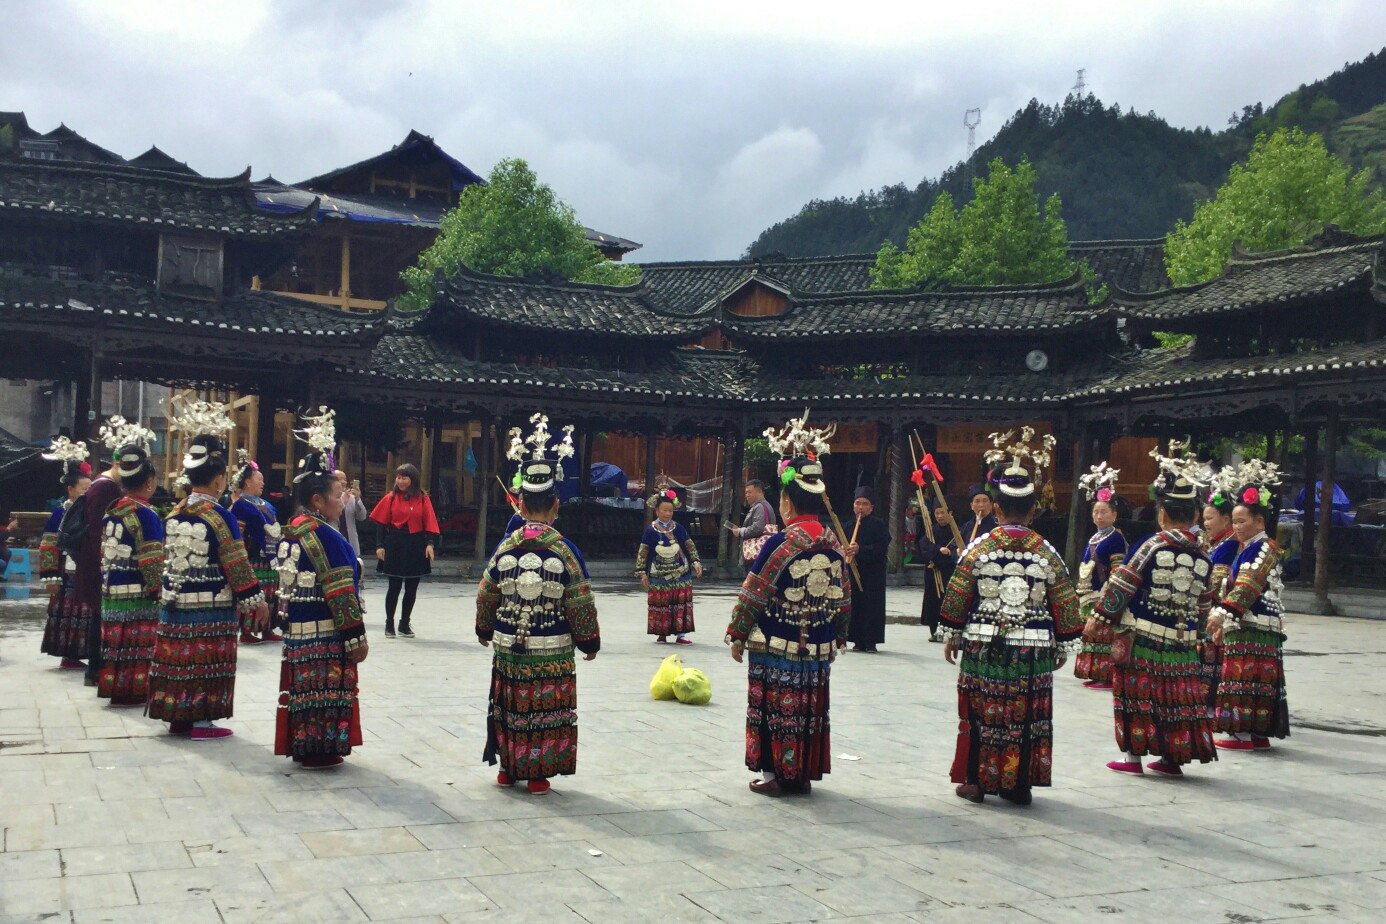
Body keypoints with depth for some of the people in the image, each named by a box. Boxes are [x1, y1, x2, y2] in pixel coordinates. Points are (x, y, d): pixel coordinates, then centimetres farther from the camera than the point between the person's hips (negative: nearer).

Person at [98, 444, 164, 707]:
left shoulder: (111, 510, 9)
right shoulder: (146, 515, -15)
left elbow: (103, 553, 16)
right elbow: (153, 565, -17)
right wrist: (163, 592, -8)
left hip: (111, 590, 8)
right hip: (138, 596, -8)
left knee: (117, 642, 13)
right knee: (137, 643, 0)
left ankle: (115, 685, 19)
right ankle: (134, 689, 5)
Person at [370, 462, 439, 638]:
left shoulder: (423, 499, 2)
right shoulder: (391, 498, 1)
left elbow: (430, 523, 0)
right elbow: (381, 523, 1)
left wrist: (430, 543, -12)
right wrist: (380, 546, -7)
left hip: (416, 548, 2)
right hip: (395, 547, -1)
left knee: (412, 588, 7)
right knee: (394, 586, 1)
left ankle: (405, 624, 20)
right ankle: (389, 624, 13)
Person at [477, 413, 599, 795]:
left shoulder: (505, 548, -4)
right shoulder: (565, 551, -11)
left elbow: (486, 597, 6)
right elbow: (581, 605, -7)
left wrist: (485, 631, 23)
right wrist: (590, 642, 6)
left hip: (508, 649, 3)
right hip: (552, 654, -3)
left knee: (510, 707, 15)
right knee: (547, 711, 7)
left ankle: (508, 767, 26)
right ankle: (538, 774, 13)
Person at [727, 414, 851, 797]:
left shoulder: (780, 543, -15)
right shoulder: (833, 543, 2)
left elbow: (752, 595, -11)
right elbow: (844, 599, 9)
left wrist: (738, 635, -1)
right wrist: (837, 636, 21)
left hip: (776, 649, -5)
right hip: (818, 650, 5)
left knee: (774, 708, 5)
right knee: (810, 709, 12)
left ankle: (773, 772, 10)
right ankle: (803, 773, 20)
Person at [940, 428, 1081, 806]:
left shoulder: (979, 548, -5)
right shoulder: (1046, 552, -2)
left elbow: (957, 597, -2)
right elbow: (1064, 603, 2)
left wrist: (953, 636, 9)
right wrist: (1062, 646, 13)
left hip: (983, 647, 0)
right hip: (1032, 651, 1)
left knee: (980, 714, 8)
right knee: (1026, 716, 9)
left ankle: (975, 780, 14)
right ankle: (1019, 784, 14)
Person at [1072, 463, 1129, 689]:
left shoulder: (1116, 539, -9)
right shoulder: (1094, 538, 16)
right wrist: (1084, 596, 16)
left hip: (1106, 597, -9)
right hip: (1092, 597, 9)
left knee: (1104, 635, -8)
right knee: (1091, 634, 9)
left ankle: (1106, 676, -5)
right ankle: (1096, 674, 15)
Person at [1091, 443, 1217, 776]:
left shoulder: (1152, 547, -10)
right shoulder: (1202, 557, 4)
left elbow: (1121, 586, -8)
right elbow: (1204, 604, 12)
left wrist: (1099, 615, 0)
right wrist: (1195, 629, 26)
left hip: (1141, 639, -4)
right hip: (1182, 645, 4)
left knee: (1136, 695, 5)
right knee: (1177, 697, 11)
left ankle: (1133, 755, 10)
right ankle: (1173, 757, 17)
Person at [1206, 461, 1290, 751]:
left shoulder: (1263, 548, -10)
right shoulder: (1249, 549, 20)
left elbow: (1247, 586, -21)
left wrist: (1223, 613, -29)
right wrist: (1224, 623, 22)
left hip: (1255, 629, -10)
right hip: (1242, 628, 10)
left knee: (1246, 680, -8)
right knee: (1242, 679, 10)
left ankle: (1244, 733, -6)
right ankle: (1257, 732, 15)